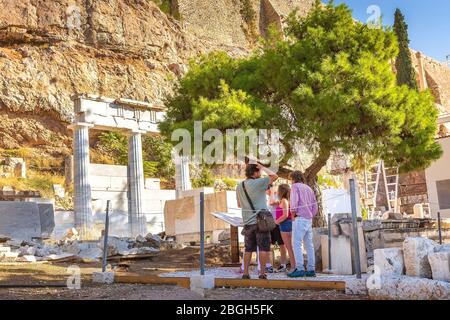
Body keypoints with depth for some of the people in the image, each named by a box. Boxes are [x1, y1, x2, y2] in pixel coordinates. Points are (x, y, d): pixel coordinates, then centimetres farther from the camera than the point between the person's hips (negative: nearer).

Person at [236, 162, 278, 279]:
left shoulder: (239, 187, 10)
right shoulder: (258, 183, -11)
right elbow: (274, 176, -5)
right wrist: (263, 167, 2)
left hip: (248, 222, 6)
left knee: (248, 249, 12)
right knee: (264, 248, 1)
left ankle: (245, 273, 11)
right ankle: (262, 273, 1)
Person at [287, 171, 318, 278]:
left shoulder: (295, 186, 0)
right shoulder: (309, 188, 22)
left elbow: (294, 202, -14)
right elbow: (315, 207, 19)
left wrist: (293, 215, -5)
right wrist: (311, 215, 16)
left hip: (300, 218, -7)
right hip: (309, 219, 8)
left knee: (296, 243, -9)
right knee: (309, 245, 7)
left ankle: (300, 269, -15)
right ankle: (311, 269, 7)